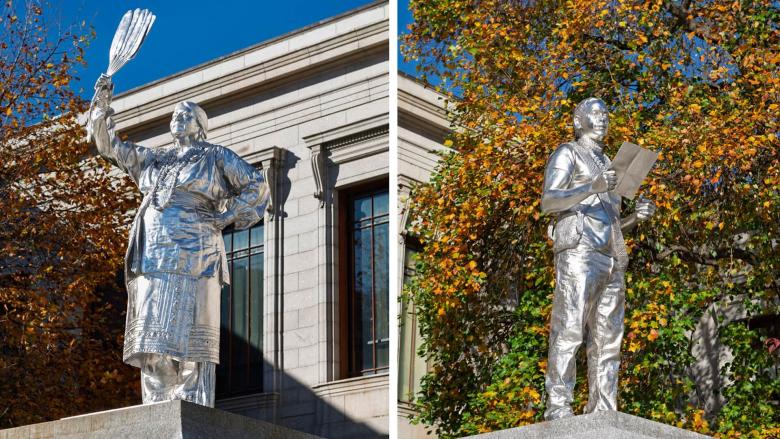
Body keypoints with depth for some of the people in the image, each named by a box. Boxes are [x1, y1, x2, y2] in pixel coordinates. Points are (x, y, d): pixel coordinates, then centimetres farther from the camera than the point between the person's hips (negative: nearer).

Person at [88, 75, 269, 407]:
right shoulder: (154, 159, 26)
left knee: (187, 336, -13)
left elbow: (256, 186, 8)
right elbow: (111, 148, 27)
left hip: (192, 256, -5)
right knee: (153, 341, -2)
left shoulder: (217, 157, 12)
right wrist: (102, 105, 15)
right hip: (151, 260, 5)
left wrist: (224, 217, -2)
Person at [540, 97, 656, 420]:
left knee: (607, 339, -1)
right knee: (569, 329, -17)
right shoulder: (567, 154, 10)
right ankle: (558, 406, -23)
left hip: (611, 259, 8)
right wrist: (592, 187, -19)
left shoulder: (606, 165, 31)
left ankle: (603, 413, -6)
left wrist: (637, 217, 9)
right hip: (578, 250, -8)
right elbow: (548, 202, -6)